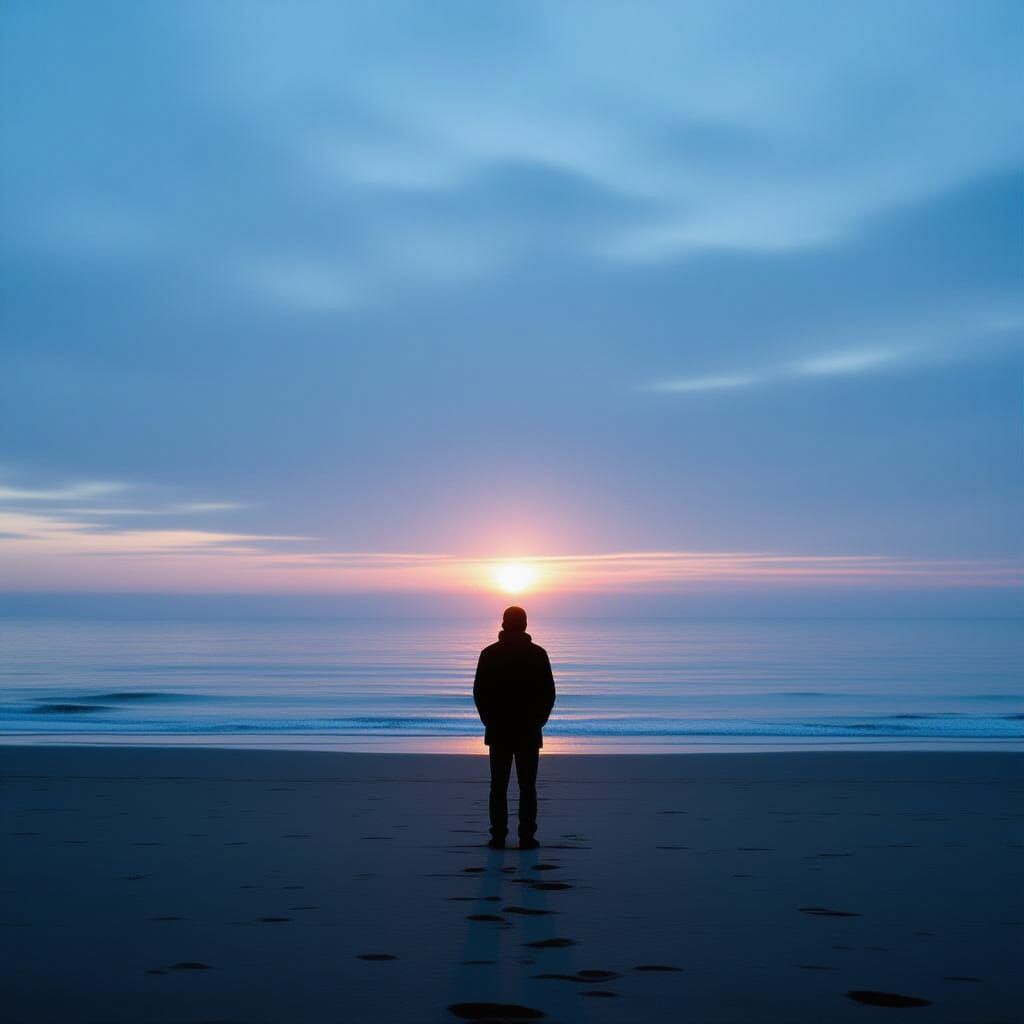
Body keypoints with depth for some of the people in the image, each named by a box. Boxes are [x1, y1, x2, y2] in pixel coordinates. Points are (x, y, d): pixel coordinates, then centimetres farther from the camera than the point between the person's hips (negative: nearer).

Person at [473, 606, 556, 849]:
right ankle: (527, 838, 1)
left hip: (498, 731, 1)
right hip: (529, 731, 0)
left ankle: (498, 837, 3)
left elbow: (479, 692, 0)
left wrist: (489, 721, 10)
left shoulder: (489, 654, -1)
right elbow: (549, 693, -1)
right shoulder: (538, 654, -2)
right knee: (527, 787, 3)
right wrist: (538, 721, 10)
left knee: (499, 785, 5)